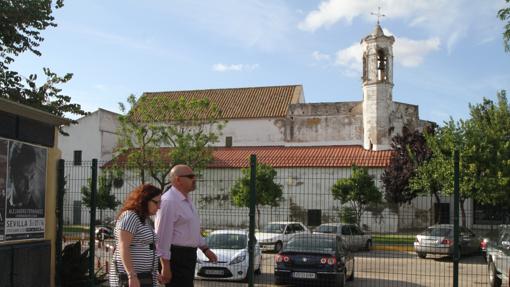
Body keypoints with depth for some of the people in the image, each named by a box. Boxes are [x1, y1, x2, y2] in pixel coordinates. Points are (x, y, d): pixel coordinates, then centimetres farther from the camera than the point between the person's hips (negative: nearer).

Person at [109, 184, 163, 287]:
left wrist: (155, 274, 25)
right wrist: (132, 276, -26)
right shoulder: (130, 217, -12)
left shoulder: (145, 219, 17)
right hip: (130, 278, -9)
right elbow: (123, 248, -20)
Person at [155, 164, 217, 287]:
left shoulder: (187, 200, 14)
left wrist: (205, 249, 21)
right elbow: (162, 236, -21)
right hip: (175, 256, -10)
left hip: (188, 256, 10)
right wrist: (165, 266, -21)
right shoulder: (169, 201, -18)